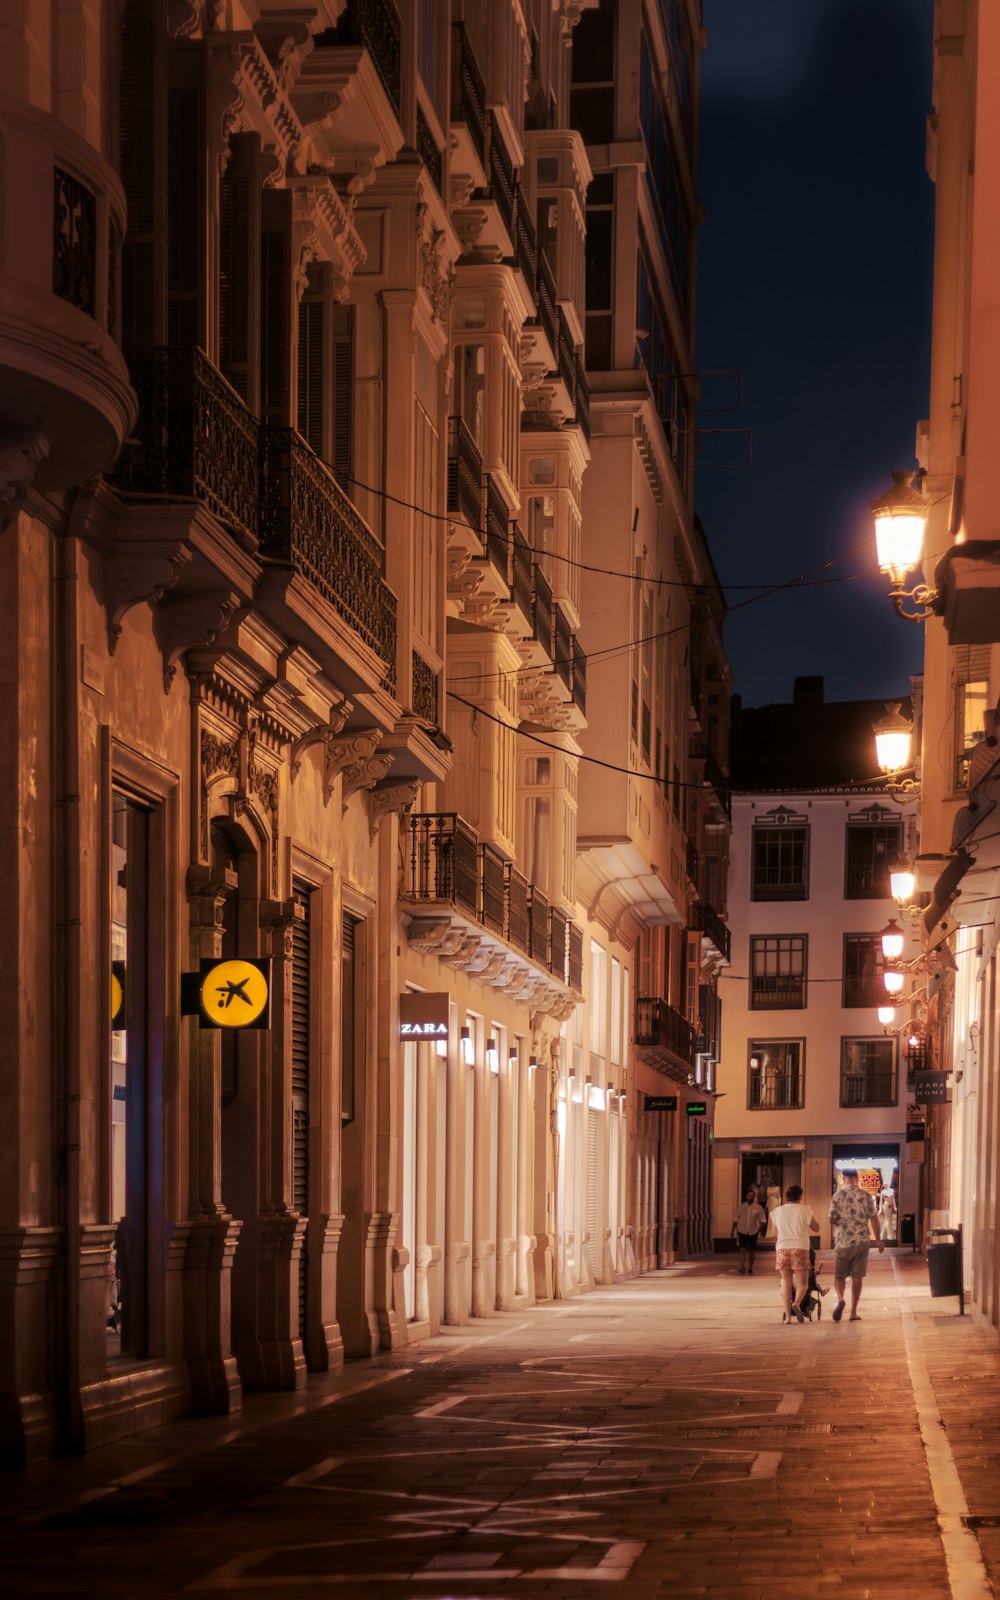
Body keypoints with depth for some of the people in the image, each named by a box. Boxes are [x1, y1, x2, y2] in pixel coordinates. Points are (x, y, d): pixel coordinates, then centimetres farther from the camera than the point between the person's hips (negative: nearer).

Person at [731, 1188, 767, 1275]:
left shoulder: (758, 1208, -3)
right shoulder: (742, 1207, 2)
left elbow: (763, 1220, -1)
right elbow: (736, 1220, 9)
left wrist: (759, 1230, -12)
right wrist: (732, 1231, 7)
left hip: (753, 1232, 0)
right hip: (742, 1231, 0)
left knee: (752, 1251, 10)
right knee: (742, 1249, -12)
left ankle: (750, 1269, 23)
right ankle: (742, 1269, -12)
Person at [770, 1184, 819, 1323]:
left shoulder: (778, 1211, 7)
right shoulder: (804, 1210, -1)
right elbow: (816, 1228, 6)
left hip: (782, 1248, 2)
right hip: (800, 1247, -2)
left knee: (786, 1282, 9)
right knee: (802, 1283, 4)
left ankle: (788, 1315, 2)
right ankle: (796, 1304, -26)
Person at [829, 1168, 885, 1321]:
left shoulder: (838, 1195, -5)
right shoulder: (866, 1195, 0)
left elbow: (831, 1219, -5)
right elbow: (873, 1219, 0)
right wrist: (878, 1240, 7)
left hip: (843, 1241, -1)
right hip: (862, 1241, 1)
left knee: (839, 1275, 9)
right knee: (857, 1277, 8)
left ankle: (840, 1299, -19)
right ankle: (853, 1312, 6)